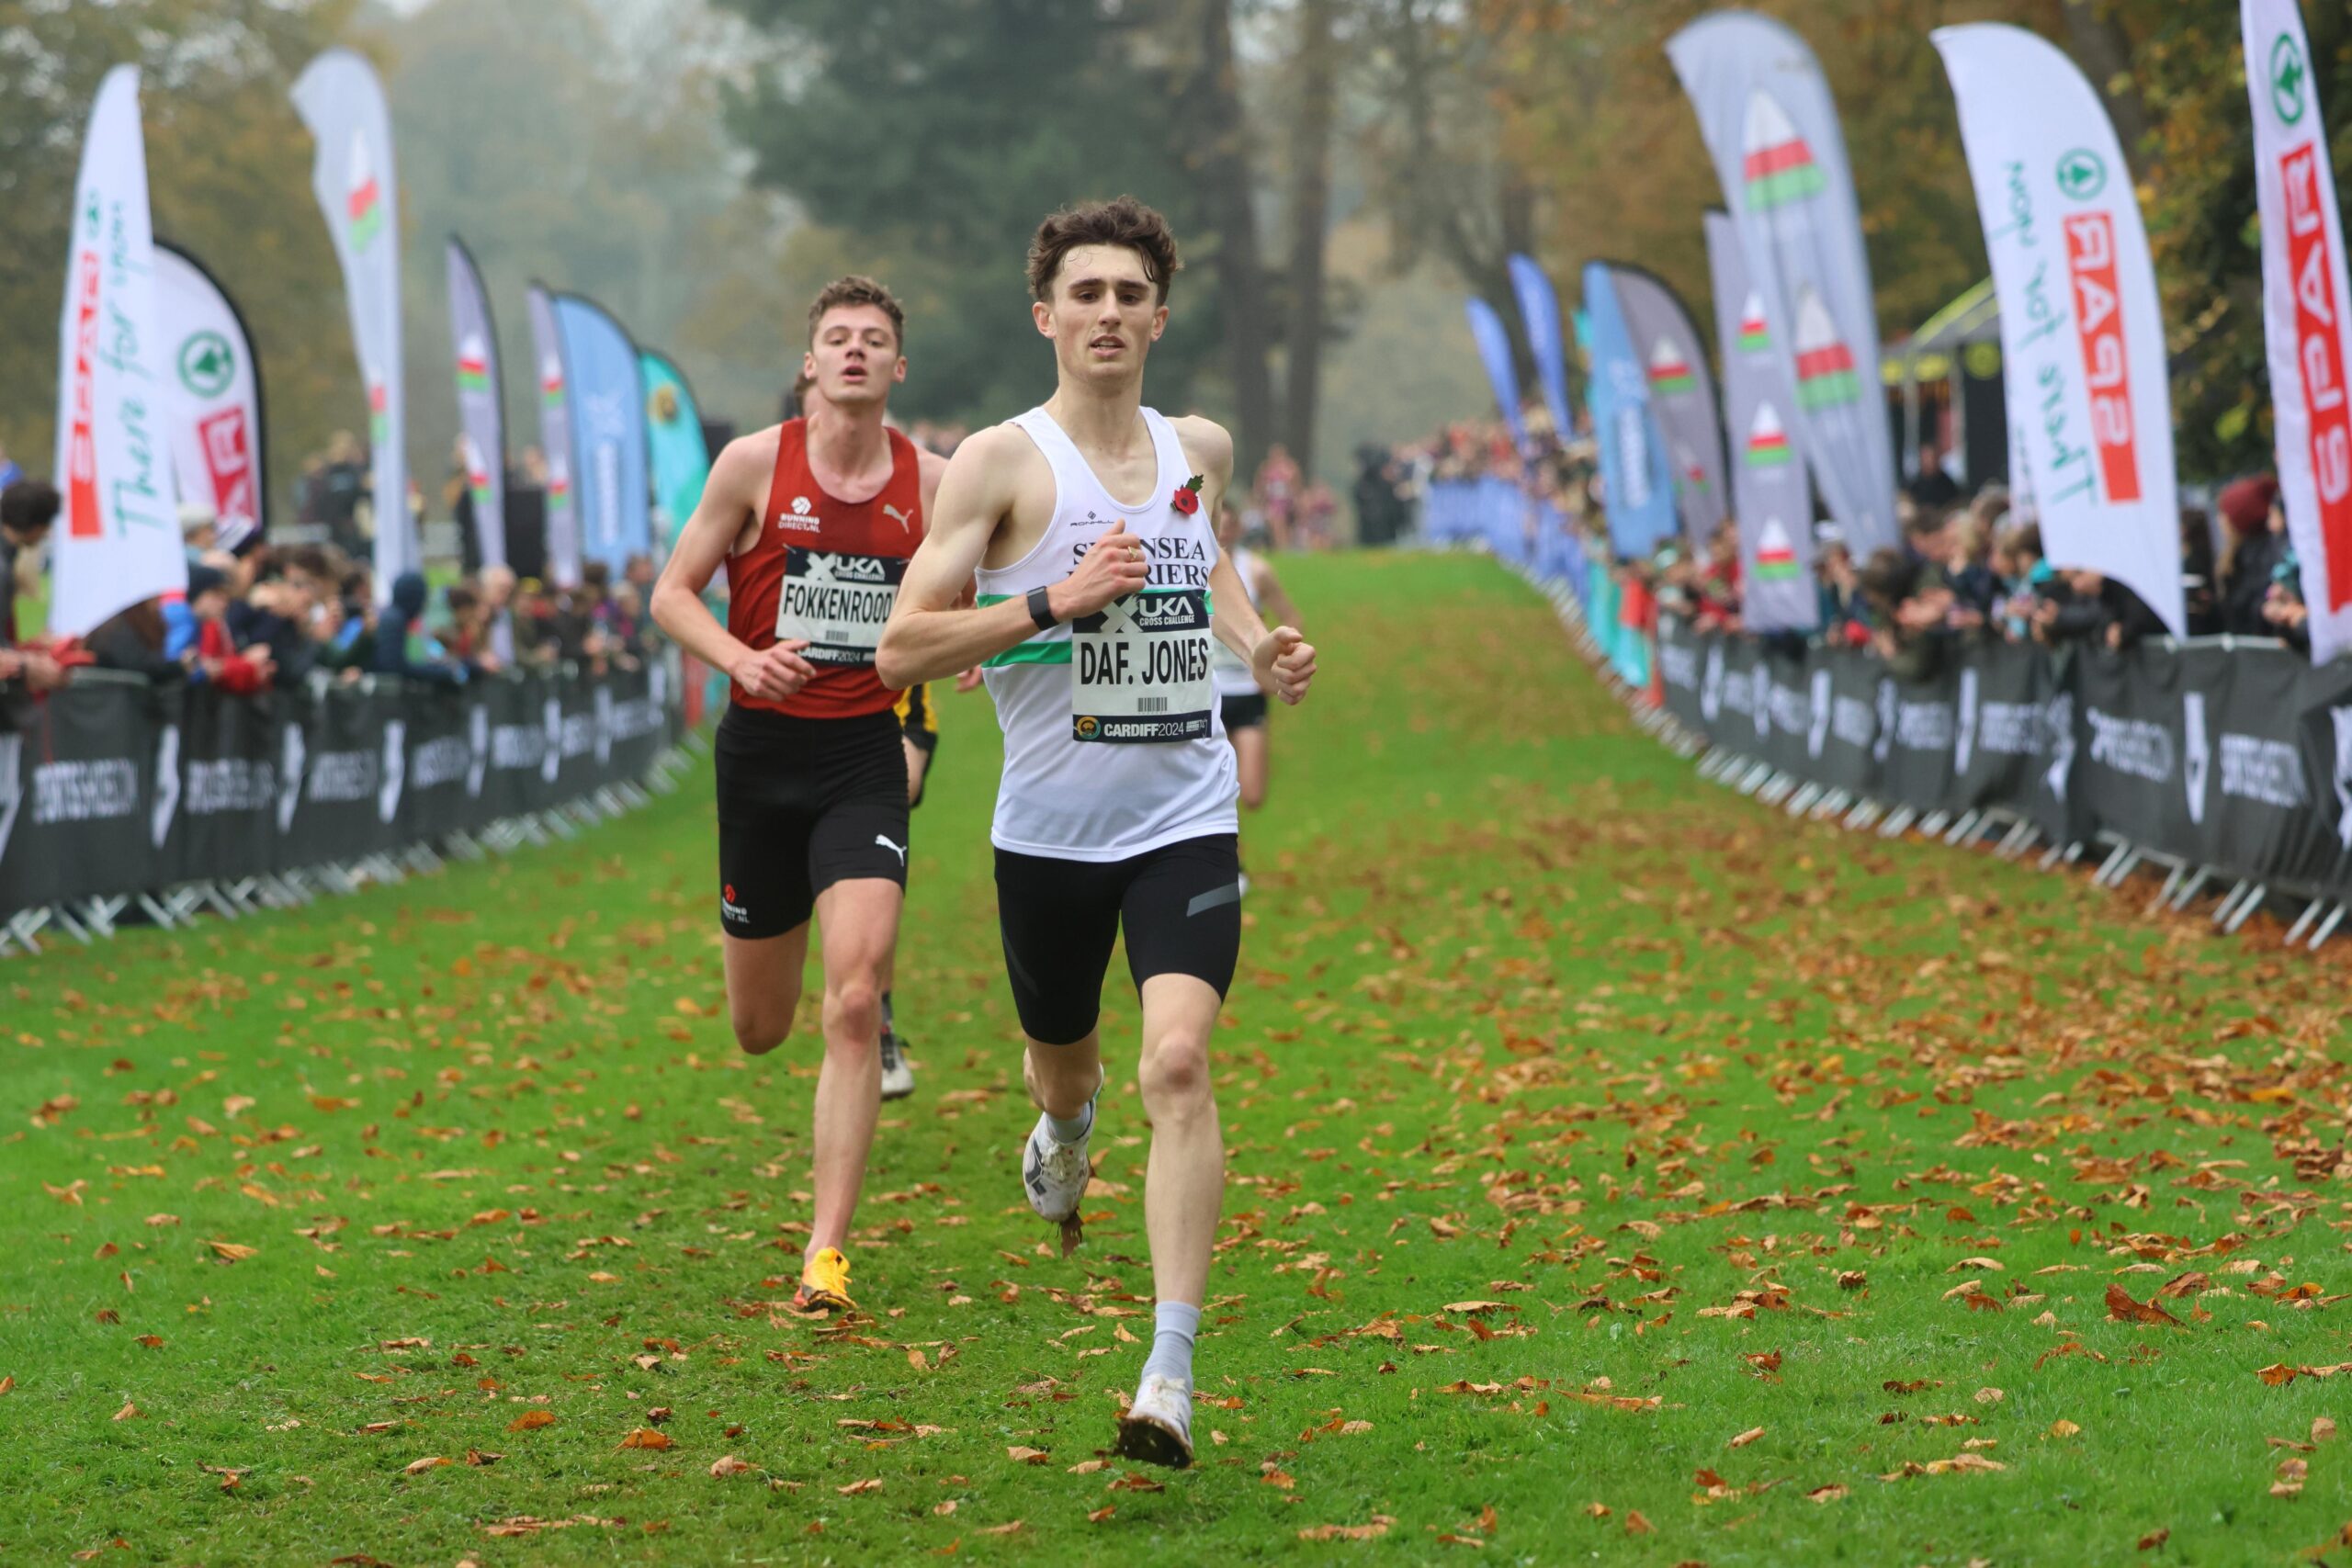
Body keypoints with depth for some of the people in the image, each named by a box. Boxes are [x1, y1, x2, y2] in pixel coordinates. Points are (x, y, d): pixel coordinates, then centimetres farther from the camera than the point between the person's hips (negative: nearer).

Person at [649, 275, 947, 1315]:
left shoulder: (932, 481, 1)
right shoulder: (755, 464, -2)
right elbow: (671, 594, 2)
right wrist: (741, 658, -17)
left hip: (865, 758, -1)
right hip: (762, 749, 1)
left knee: (853, 1004, -18)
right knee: (759, 1029, 10)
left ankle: (825, 1255, -14)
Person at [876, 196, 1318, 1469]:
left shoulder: (1201, 449, 6)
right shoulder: (1001, 460, -8)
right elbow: (902, 650, -12)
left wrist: (1257, 641, 11)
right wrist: (1054, 604, -22)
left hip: (1184, 816, 1)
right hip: (1048, 826, -1)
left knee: (1176, 1062, -17)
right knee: (1063, 1065, 16)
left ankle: (1169, 1375, -18)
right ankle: (1065, 1126, 58)